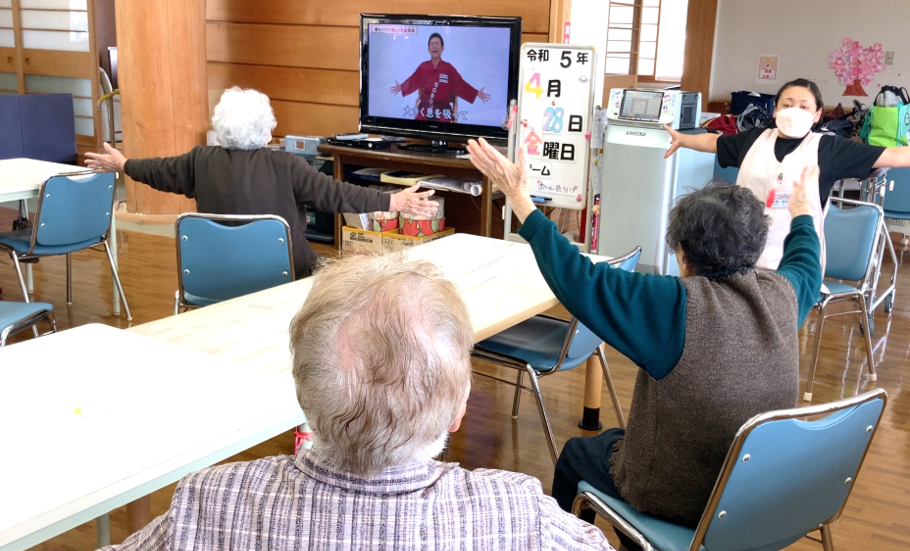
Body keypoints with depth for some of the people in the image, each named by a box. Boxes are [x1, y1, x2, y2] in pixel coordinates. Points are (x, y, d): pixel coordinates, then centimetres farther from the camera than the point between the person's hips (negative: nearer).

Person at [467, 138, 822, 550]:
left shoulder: (677, 305, -30)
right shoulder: (783, 294, -11)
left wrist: (518, 197, -21)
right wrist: (802, 208, 33)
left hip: (678, 497, -6)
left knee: (574, 455, 24)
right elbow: (806, 262, 13)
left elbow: (575, 277, -27)